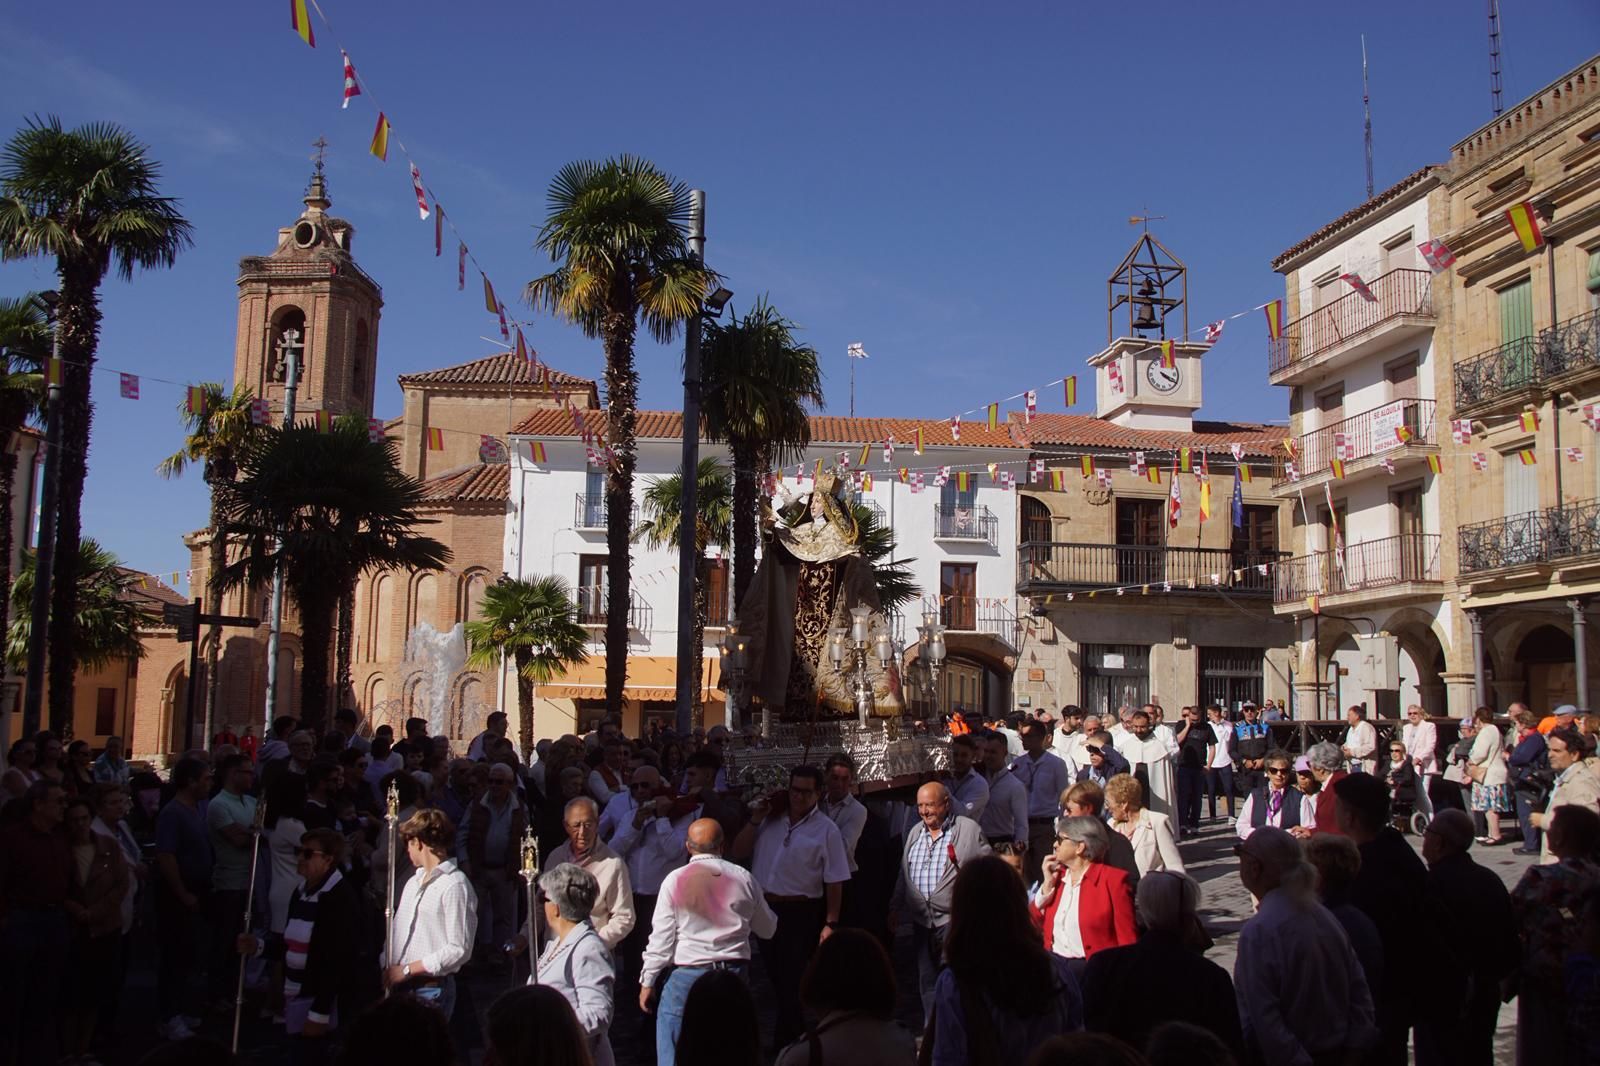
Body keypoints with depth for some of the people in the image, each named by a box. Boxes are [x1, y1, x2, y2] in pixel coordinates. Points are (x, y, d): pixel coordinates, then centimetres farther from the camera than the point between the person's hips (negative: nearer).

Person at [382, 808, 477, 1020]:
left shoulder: (455, 885, -10)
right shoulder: (414, 882, 16)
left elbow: (459, 950, -15)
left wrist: (407, 970, -12)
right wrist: (386, 968, 1)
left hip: (431, 989, -7)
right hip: (398, 986, 7)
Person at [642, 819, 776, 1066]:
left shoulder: (675, 880, -5)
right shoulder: (743, 878, 2)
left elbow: (661, 937, -6)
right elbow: (768, 929, 13)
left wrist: (647, 981, 3)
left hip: (687, 975, -3)